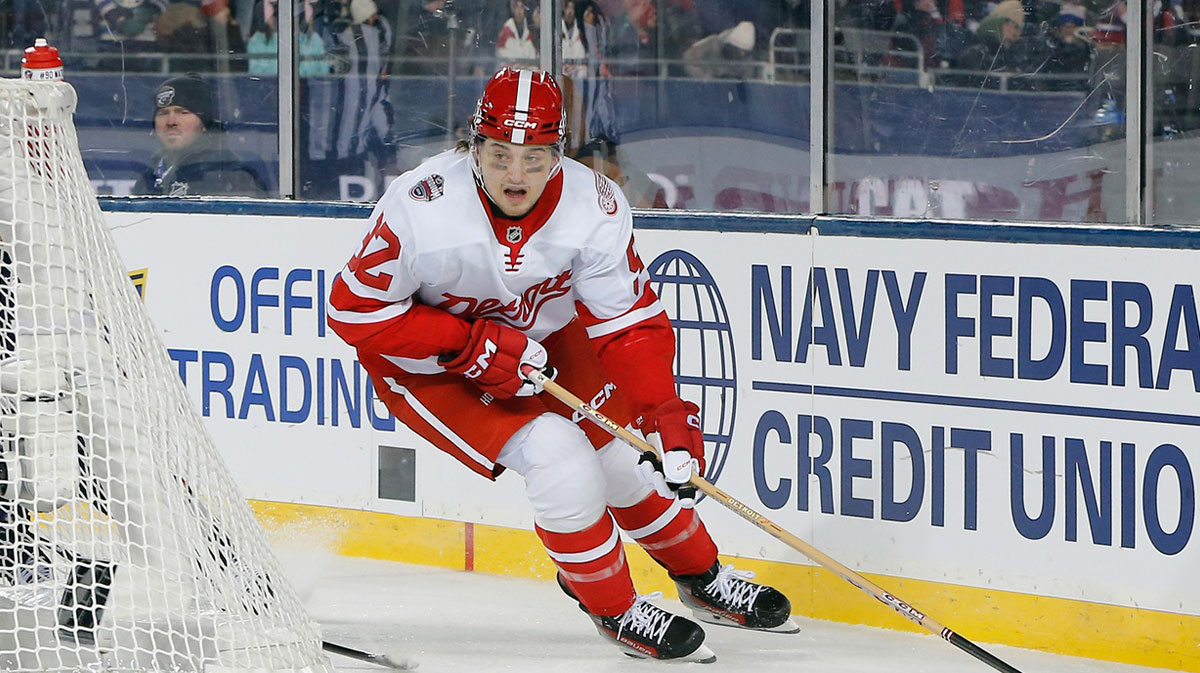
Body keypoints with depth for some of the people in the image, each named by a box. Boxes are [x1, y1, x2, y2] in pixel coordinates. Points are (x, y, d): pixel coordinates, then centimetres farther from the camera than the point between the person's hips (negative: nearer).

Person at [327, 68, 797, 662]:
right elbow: (354, 311, -26)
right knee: (555, 452, -22)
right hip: (427, 367, -4)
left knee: (627, 454, 3)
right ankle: (614, 611, -1)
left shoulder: (594, 206, -24)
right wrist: (472, 345, -30)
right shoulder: (421, 207, -34)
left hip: (542, 336, 4)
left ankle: (702, 578, 33)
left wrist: (665, 412, -31)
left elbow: (631, 324, -17)